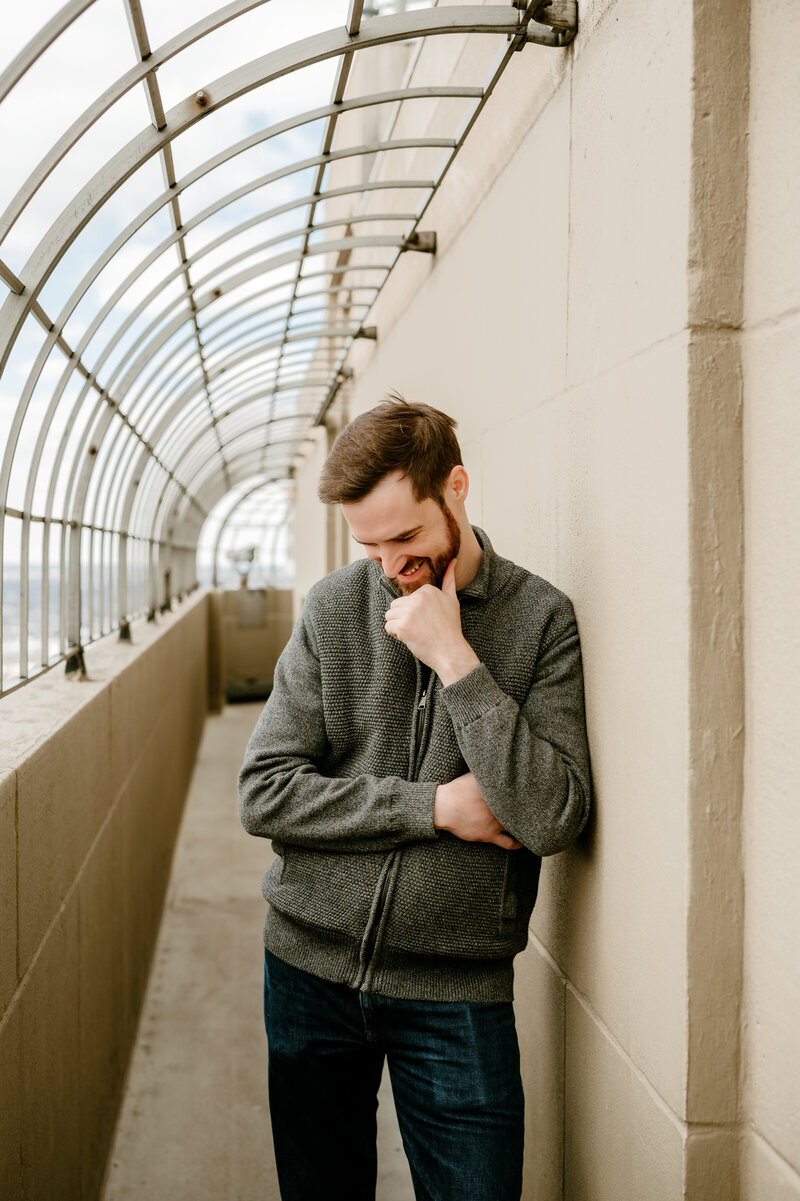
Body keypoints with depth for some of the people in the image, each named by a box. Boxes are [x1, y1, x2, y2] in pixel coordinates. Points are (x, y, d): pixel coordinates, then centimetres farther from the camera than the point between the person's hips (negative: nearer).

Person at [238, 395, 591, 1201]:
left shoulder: (541, 618, -7)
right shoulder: (333, 608, -2)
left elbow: (554, 819, -17)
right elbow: (263, 795, -6)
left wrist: (455, 659, -20)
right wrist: (434, 806, -13)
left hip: (455, 989, -2)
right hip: (310, 963, 2)